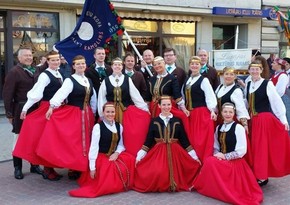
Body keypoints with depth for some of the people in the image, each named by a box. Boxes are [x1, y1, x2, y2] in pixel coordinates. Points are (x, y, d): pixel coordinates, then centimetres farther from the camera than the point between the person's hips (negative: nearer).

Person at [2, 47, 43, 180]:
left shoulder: (35, 71, 10)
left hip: (36, 109, 5)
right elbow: (7, 94, -9)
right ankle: (17, 168, 16)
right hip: (21, 110, -5)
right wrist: (9, 113, -11)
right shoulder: (14, 72, -7)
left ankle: (34, 165, 27)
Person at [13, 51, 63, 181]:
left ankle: (50, 166, 23)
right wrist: (25, 108, -21)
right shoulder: (45, 75, -13)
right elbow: (36, 93, -20)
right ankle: (47, 170, 9)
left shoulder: (59, 75, 10)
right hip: (47, 110, -8)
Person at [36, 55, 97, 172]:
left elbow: (93, 99, 17)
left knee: (85, 141, 10)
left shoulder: (89, 81, 11)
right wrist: (52, 106, -35)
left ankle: (83, 167, 21)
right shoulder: (70, 80, -7)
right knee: (73, 141, -3)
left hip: (87, 114, 6)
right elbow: (61, 93, -23)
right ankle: (73, 167, 9)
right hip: (73, 114, -6)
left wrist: (93, 113, 14)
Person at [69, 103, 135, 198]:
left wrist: (116, 153, -15)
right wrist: (92, 167, -16)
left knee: (130, 160, -19)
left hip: (115, 156, 5)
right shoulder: (98, 127, -11)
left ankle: (120, 185, 3)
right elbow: (94, 147, -13)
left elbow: (121, 144, 7)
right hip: (101, 157, -5)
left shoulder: (119, 126, 5)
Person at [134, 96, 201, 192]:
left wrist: (195, 157, 6)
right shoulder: (154, 121, 7)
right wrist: (139, 157, 0)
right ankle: (158, 186, 9)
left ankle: (175, 185, 12)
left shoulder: (177, 121, 8)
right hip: (158, 153, -2)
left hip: (175, 153, 2)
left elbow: (184, 140, 9)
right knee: (156, 174, -23)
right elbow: (148, 141, 6)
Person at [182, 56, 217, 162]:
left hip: (202, 114, -6)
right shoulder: (187, 80, 14)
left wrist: (212, 110, -21)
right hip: (189, 114, 6)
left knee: (202, 140, -7)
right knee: (191, 140, 6)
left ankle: (203, 161, 2)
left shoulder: (204, 80, -4)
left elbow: (210, 96, -10)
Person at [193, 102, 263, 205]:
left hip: (235, 162, -5)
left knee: (210, 162, -26)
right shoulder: (219, 127, 9)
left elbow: (242, 151, -14)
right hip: (221, 160, 5)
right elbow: (216, 146, 13)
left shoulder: (238, 128, -9)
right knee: (209, 161, -24)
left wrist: (224, 156, -16)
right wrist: (217, 154, -9)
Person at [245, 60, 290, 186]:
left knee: (262, 148, -3)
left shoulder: (267, 84, -9)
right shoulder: (248, 85, 9)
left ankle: (262, 177, 6)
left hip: (265, 119, -6)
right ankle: (256, 174, 22)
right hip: (252, 120, 6)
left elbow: (277, 102, -9)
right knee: (254, 148, 11)